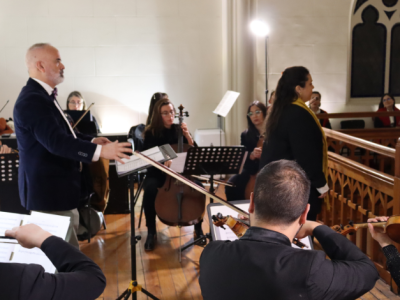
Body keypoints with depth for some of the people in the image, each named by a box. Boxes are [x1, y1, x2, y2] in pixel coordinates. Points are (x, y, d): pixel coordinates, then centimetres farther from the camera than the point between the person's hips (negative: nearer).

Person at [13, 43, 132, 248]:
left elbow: (62, 133, 23)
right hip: (49, 191, -11)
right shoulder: (33, 100, -22)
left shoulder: (42, 96, 14)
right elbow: (55, 141, -33)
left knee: (68, 250, 19)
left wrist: (91, 141, 10)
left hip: (57, 188, 11)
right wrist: (99, 151, -38)